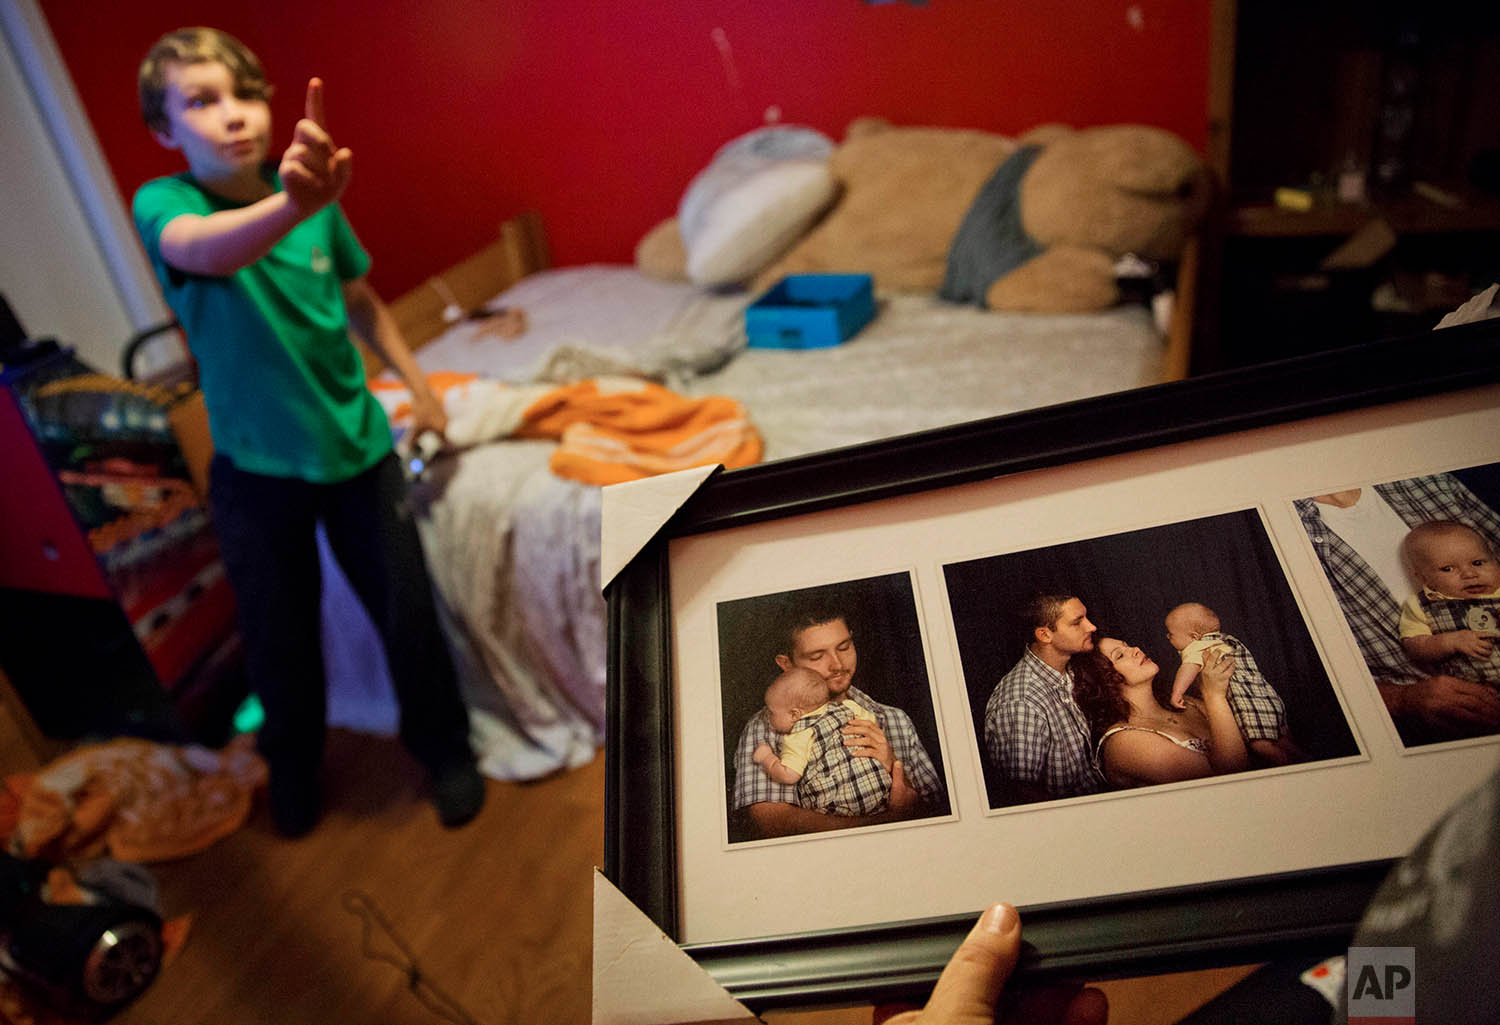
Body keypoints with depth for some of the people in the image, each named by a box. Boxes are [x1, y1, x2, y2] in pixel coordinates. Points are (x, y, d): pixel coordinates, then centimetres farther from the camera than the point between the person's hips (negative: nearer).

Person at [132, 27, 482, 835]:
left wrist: (417, 383, 13)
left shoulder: (315, 199, -5)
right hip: (255, 468, -2)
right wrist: (290, 206, -61)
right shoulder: (161, 204, -15)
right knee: (280, 638, 13)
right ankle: (293, 764, 41)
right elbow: (207, 251, -41)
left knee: (407, 611, 7)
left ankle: (442, 746, 32)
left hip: (356, 444, 2)